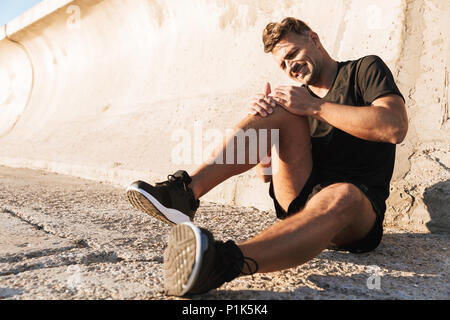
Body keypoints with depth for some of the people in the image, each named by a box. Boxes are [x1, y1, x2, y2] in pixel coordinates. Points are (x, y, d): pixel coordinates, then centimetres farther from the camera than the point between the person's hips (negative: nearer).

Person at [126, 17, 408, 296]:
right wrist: (260, 118, -10)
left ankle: (225, 262, -60)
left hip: (360, 212, -3)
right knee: (282, 108, -15)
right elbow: (266, 171, 9)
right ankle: (186, 190, -31)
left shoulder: (366, 69, 6)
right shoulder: (296, 95, 17)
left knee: (343, 196, -39)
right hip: (301, 198, 3)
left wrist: (314, 107, -15)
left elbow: (396, 128, -15)